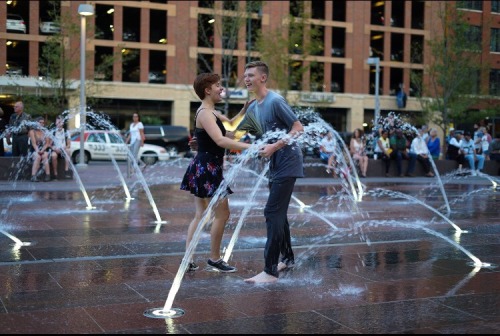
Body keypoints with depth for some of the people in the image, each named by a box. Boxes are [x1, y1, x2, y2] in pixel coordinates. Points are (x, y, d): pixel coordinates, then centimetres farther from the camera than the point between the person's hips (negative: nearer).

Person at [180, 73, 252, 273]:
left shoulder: (211, 113, 15)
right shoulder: (205, 113, -16)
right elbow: (220, 140, -29)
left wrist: (245, 109, 11)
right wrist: (249, 147, -34)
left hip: (203, 168, 10)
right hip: (207, 169, -10)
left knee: (200, 216, 12)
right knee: (222, 214, 0)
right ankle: (215, 259, 11)